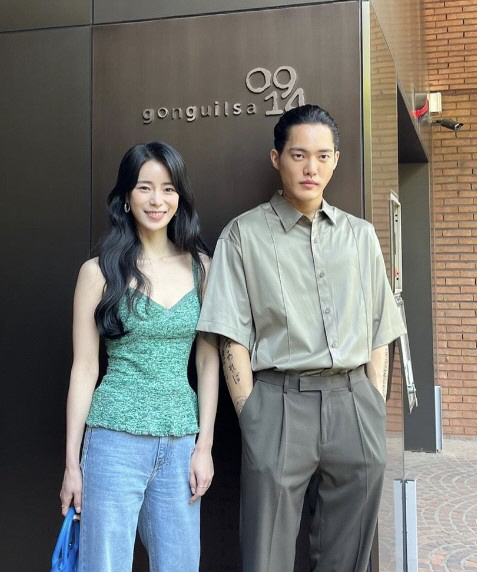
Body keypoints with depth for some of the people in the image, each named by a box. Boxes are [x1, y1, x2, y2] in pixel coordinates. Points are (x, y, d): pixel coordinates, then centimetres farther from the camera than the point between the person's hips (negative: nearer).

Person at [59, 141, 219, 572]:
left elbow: (208, 361, 7)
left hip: (181, 443, 3)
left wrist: (204, 444, 3)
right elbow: (85, 369, -1)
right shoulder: (100, 271, -2)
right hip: (116, 439, -3)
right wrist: (72, 462, 0)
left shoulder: (199, 267, 6)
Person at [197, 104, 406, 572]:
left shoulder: (360, 235, 14)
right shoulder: (245, 234, 3)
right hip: (280, 403, -3)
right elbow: (233, 337, -1)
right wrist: (252, 418, -8)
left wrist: (375, 408, 5)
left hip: (355, 405, 3)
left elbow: (378, 333, 14)